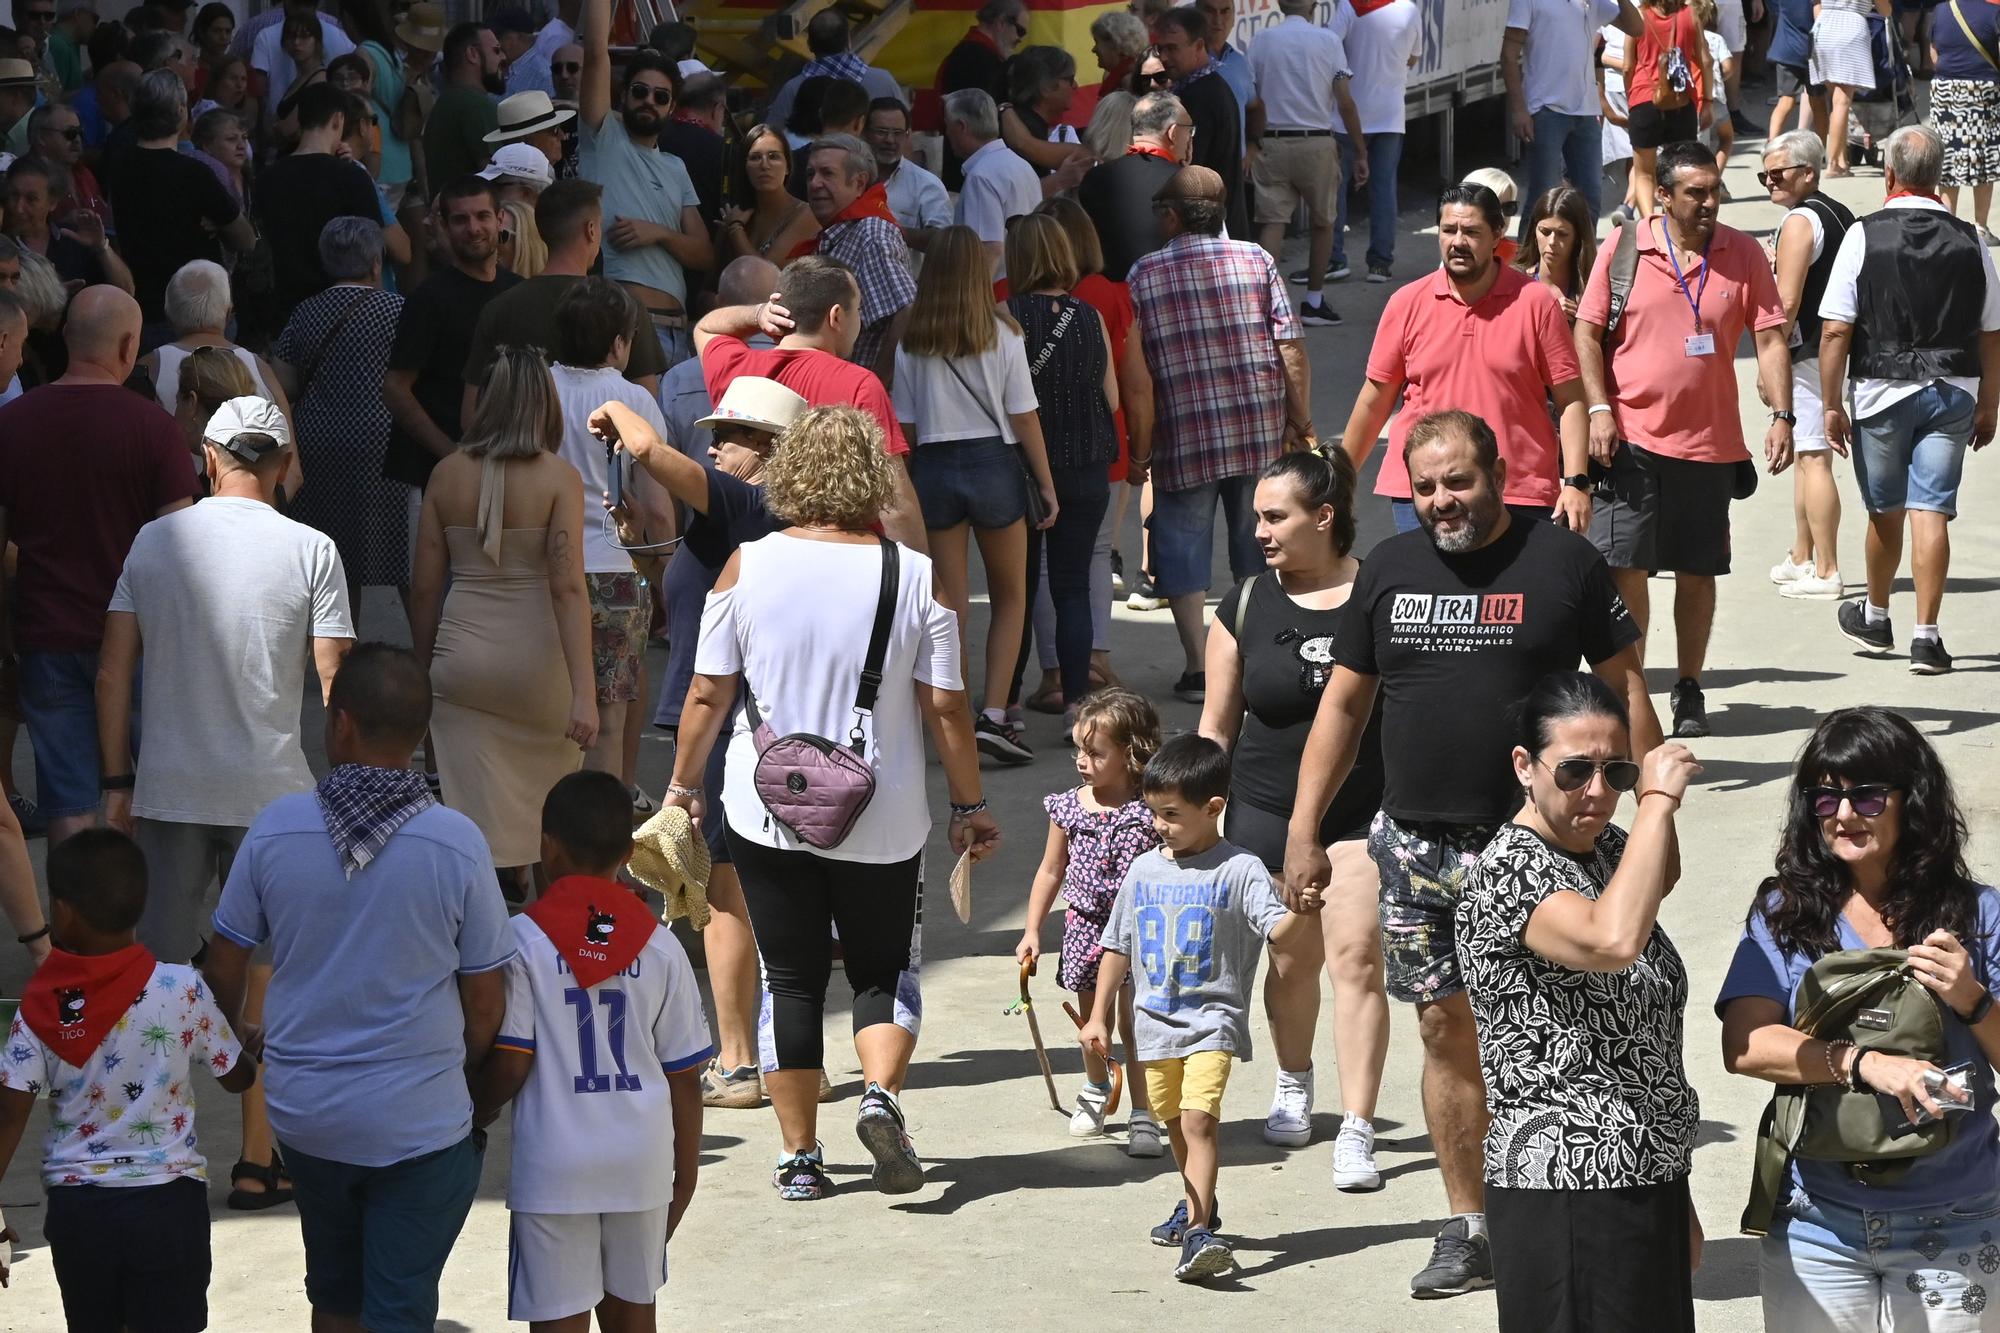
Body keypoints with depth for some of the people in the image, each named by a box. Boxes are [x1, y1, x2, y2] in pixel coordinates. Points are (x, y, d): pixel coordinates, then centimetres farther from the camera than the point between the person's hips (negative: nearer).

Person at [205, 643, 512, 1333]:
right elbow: (485, 1003, -7)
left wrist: (237, 1040, 22)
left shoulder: (277, 827, -9)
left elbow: (224, 966, 1)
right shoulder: (457, 843, -13)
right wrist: (465, 1080, 12)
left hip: (303, 1112, 3)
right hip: (419, 1121, -3)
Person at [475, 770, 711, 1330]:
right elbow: (685, 1075, 4)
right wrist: (685, 1173, 14)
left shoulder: (525, 940, -8)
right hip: (641, 1158, 4)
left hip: (555, 1161, -3)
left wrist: (474, 1116, 9)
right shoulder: (660, 946, 1)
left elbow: (510, 1064, -10)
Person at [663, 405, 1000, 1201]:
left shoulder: (747, 567, -6)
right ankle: (882, 1092, -10)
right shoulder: (916, 576, -8)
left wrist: (682, 786, 13)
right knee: (881, 971, 16)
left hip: (767, 814, 0)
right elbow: (945, 707, -5)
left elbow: (707, 695, -1)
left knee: (791, 979, 10)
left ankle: (799, 1158, 10)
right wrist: (969, 806, 6)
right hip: (882, 821, 0)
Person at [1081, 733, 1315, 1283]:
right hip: (1155, 1021, 6)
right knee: (1176, 1123, 17)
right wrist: (1098, 1016, 15)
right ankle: (1198, 1206, 38)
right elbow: (1118, 946, 14)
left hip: (1212, 1019, -6)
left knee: (1198, 1118, -19)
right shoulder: (1144, 871, 6)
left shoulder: (1238, 871, -9)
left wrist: (1301, 912, -41)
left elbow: (1276, 930, -19)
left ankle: (1198, 1231, -26)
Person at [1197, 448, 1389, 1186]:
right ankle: (1293, 1084, 39)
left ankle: (1357, 1132, -8)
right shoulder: (1246, 606, 2)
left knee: (1357, 959, -11)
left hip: (1364, 813, -2)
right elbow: (1216, 726, 7)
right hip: (1268, 814, 2)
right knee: (1291, 959, 11)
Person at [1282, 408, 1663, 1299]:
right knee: (1447, 1033, 7)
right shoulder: (1388, 570, 9)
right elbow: (1343, 702, 14)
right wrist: (1302, 831, 9)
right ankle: (1467, 1229, 16)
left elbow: (1626, 690, 2)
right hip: (1417, 848, 4)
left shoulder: (1562, 563, -2)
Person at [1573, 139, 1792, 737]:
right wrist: (1599, 408, -8)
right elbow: (1587, 333, 3)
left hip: (1709, 440, 1)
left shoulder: (1742, 254, 1)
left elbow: (1770, 338, 2)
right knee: (1625, 567, -5)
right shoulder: (1624, 249, -1)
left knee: (1697, 572, 8)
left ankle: (1689, 689, 22)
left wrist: (1781, 415, -9)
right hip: (1632, 437, -1)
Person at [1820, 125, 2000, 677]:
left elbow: (1835, 330, -9)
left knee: (1886, 511, 15)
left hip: (1883, 389, -1)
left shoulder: (1864, 236, -7)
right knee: (1931, 511, 0)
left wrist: (1831, 405, -1)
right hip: (1953, 390, 1)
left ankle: (1876, 618, 34)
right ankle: (1926, 636, -5)